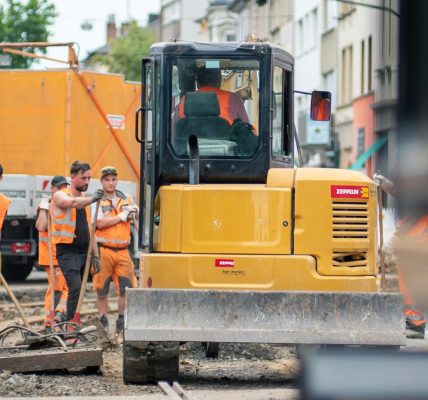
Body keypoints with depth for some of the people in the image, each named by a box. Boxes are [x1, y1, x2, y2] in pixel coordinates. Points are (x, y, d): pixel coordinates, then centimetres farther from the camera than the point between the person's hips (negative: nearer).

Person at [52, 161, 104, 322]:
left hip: (84, 251, 7)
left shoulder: (84, 198, 16)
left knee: (77, 289, 8)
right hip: (67, 251, -7)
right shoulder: (60, 196, -5)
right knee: (75, 288, -19)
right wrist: (92, 199, -47)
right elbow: (73, 203, -30)